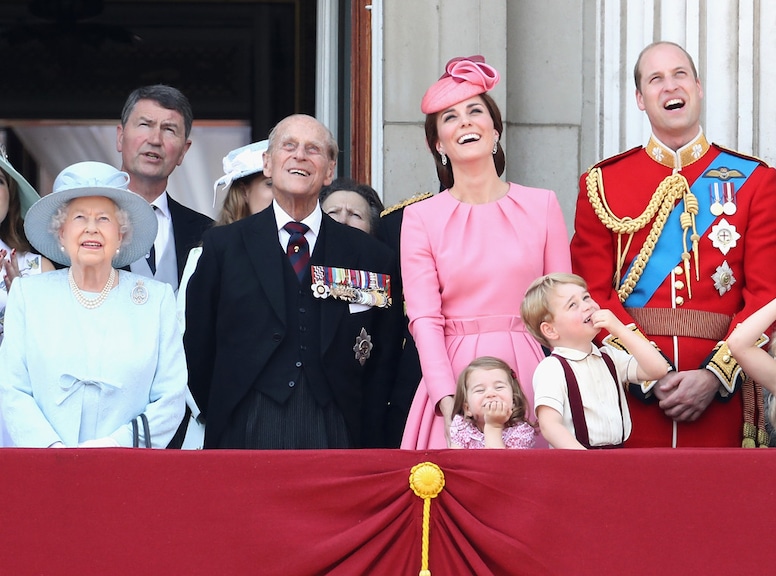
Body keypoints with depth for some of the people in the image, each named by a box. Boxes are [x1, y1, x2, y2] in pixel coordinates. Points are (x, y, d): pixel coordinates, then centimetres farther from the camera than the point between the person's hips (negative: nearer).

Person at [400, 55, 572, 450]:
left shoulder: (542, 205, 8)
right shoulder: (421, 218, 5)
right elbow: (424, 317, -3)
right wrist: (448, 401, -16)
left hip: (529, 374, 1)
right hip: (454, 375, -1)